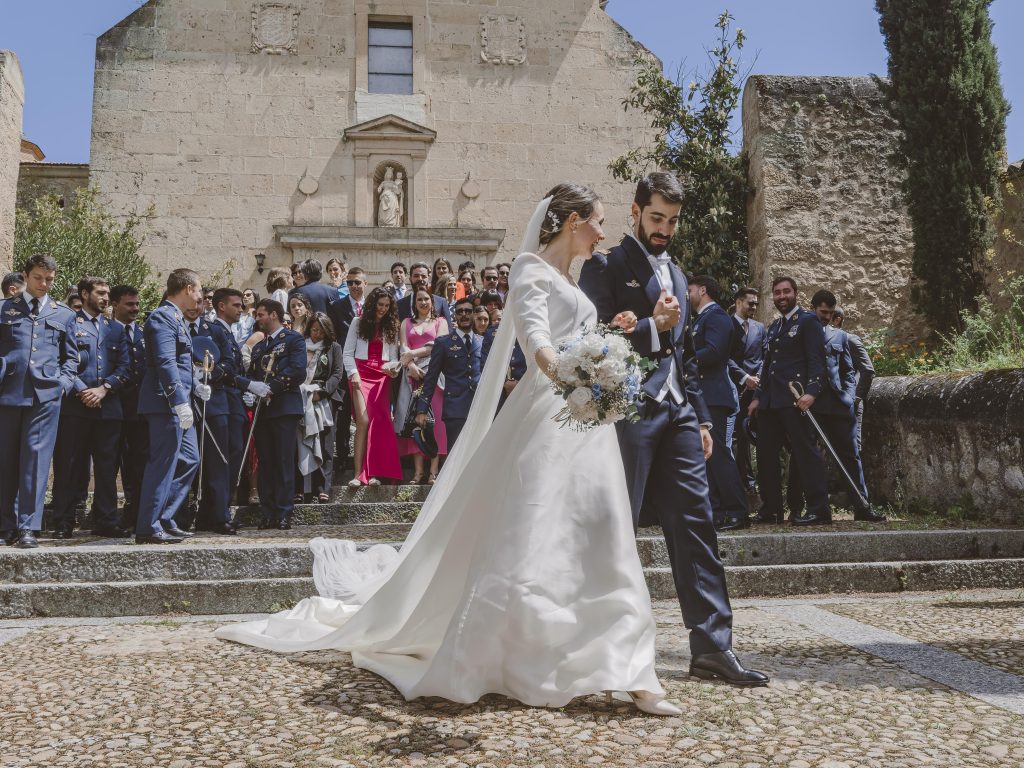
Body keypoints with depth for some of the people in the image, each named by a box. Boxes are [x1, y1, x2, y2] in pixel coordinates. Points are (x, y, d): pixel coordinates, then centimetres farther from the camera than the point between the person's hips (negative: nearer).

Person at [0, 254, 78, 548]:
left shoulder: (63, 314, 14)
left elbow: (71, 356, 16)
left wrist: (63, 383, 2)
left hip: (46, 394, -1)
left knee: (36, 457, -7)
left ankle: (27, 527, -5)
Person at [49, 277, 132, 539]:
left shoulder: (116, 328, 18)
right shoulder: (68, 323, 5)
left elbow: (125, 367, 9)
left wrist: (104, 389, -6)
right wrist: (81, 392, -13)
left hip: (108, 407, 4)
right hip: (74, 406, -4)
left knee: (107, 466, 4)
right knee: (68, 466, 0)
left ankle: (106, 521, 10)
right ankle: (63, 523, 6)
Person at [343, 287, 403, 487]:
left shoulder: (391, 327, 16)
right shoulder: (358, 323, 10)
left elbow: (394, 357, 12)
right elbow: (348, 353, 7)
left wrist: (394, 368, -9)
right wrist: (353, 373, -8)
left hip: (382, 375, 2)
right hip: (361, 373, -2)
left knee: (378, 422, -9)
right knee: (363, 420, -16)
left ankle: (373, 473, -8)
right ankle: (358, 474, -17)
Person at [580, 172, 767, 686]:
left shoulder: (676, 274, 23)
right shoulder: (605, 267, 0)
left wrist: (702, 417, 19)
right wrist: (653, 327, -15)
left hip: (678, 414, 7)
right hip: (629, 412, -7)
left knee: (695, 523, 2)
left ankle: (711, 644, 6)